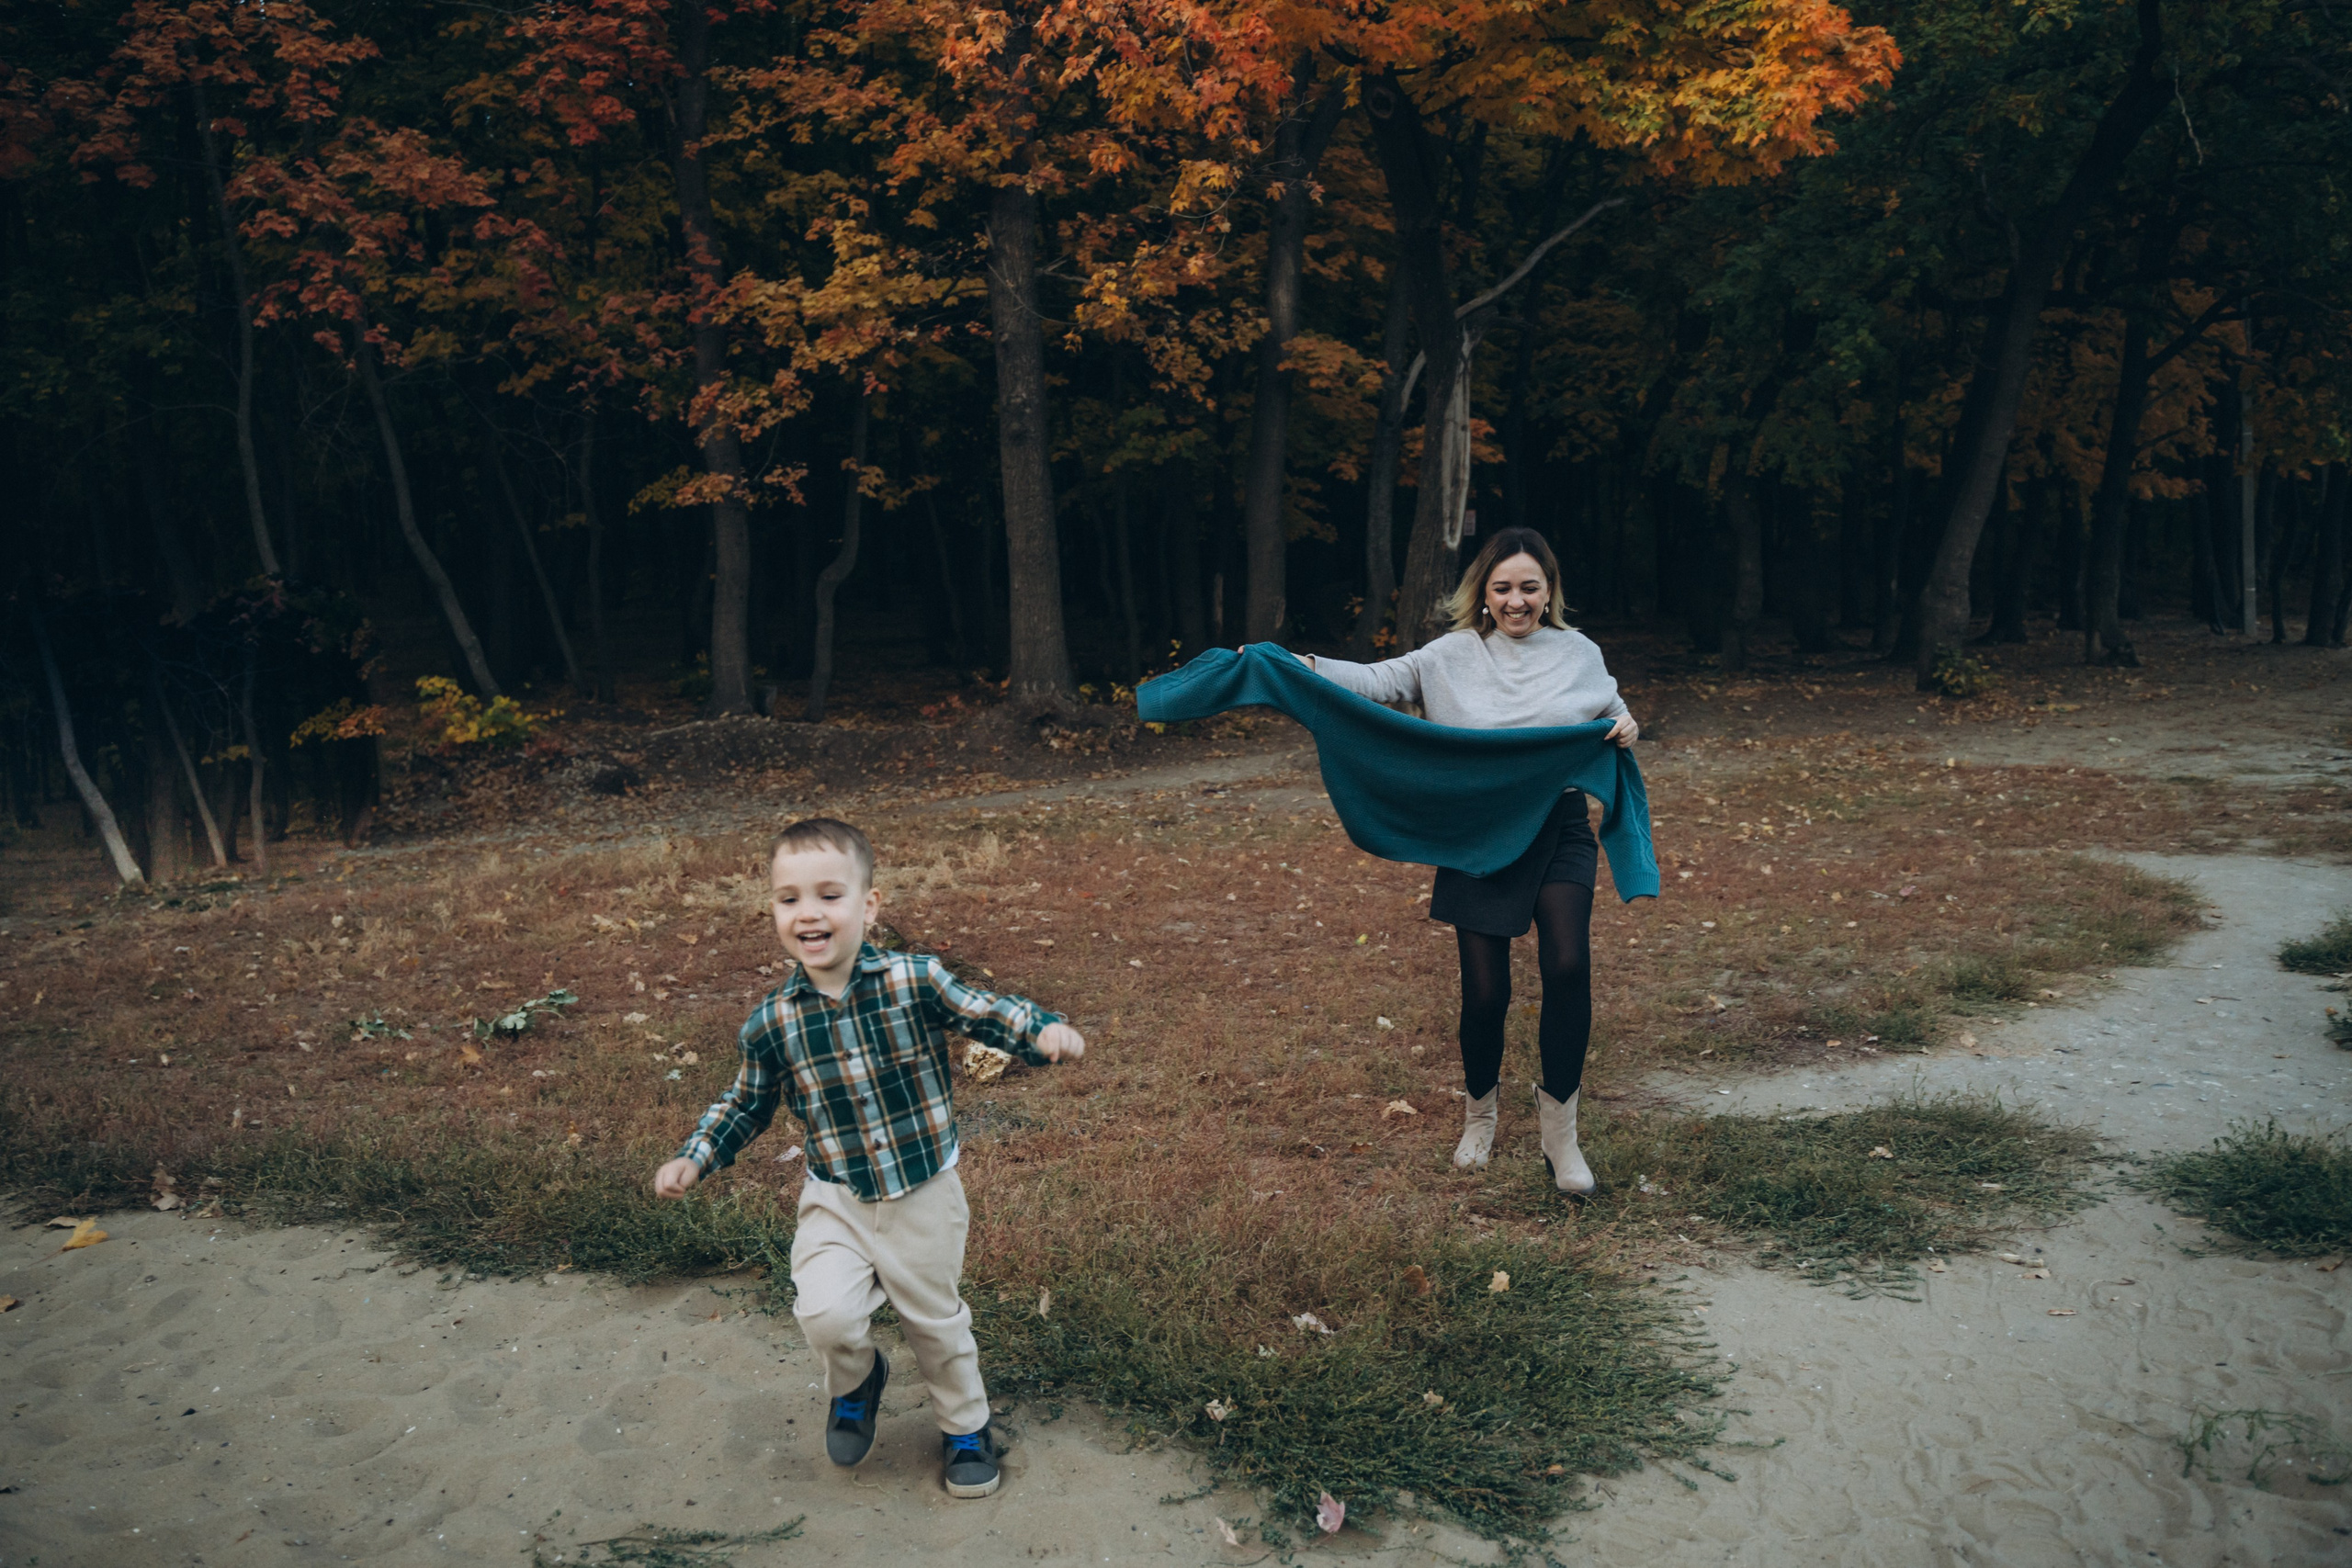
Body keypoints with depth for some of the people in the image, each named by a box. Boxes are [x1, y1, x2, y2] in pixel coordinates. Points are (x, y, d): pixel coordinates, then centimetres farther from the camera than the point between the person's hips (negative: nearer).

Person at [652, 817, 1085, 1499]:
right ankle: (856, 1380, 19)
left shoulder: (915, 982, -19)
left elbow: (991, 1013, -10)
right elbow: (748, 1105, 5)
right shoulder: (770, 1024, -12)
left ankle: (967, 1428, 44)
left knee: (936, 1319, 15)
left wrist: (1046, 1030, -29)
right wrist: (695, 1158, -4)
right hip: (837, 1199, 1)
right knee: (825, 1314, -18)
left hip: (925, 1191, -1)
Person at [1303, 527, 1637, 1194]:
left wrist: (1626, 729, -6)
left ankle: (1559, 1129, -2)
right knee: (1485, 993, 3)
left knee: (1567, 968, -19)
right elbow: (1378, 681, -4)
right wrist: (1301, 666, -17)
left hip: (1559, 832, 1)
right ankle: (1482, 1111, 32)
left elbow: (1611, 714, 18)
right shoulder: (1453, 656, 1)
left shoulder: (1579, 654, 6)